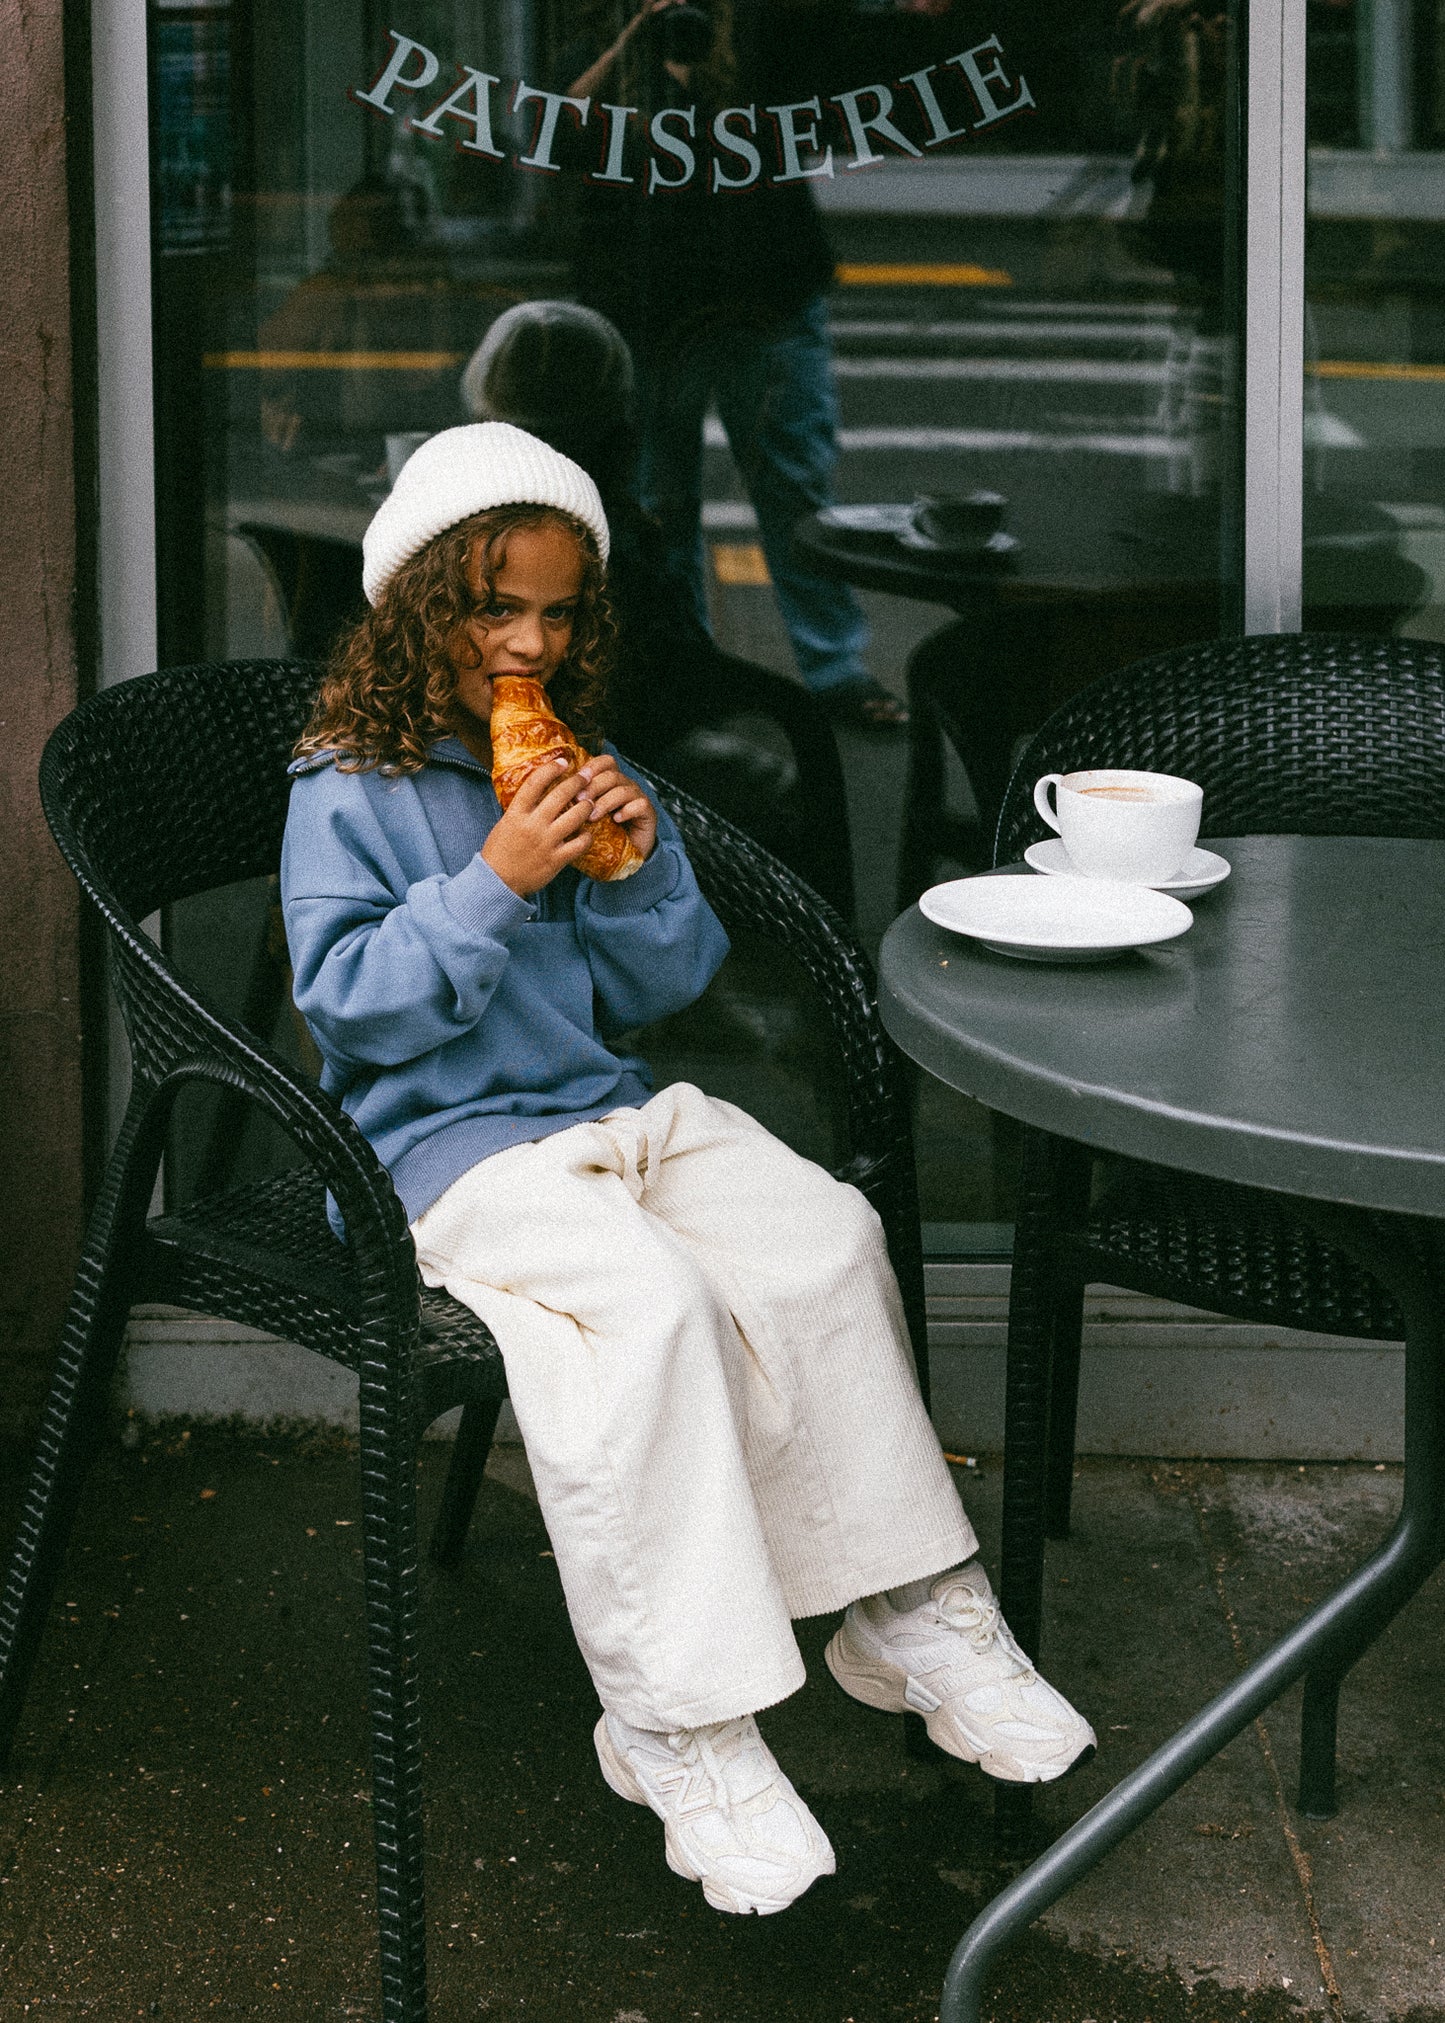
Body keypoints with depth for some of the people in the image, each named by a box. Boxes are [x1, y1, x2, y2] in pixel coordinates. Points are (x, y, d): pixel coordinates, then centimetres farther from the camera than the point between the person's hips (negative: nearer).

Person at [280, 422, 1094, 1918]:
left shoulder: (586, 769, 14)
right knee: (649, 1300, -32)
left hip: (610, 1110, 6)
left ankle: (907, 1610, -5)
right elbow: (351, 1005, -13)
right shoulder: (346, 793, -3)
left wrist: (639, 867, -5)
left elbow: (657, 992, 14)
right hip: (444, 1148, -6)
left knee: (827, 1237, -18)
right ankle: (677, 1719, -26)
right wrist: (494, 880, -20)